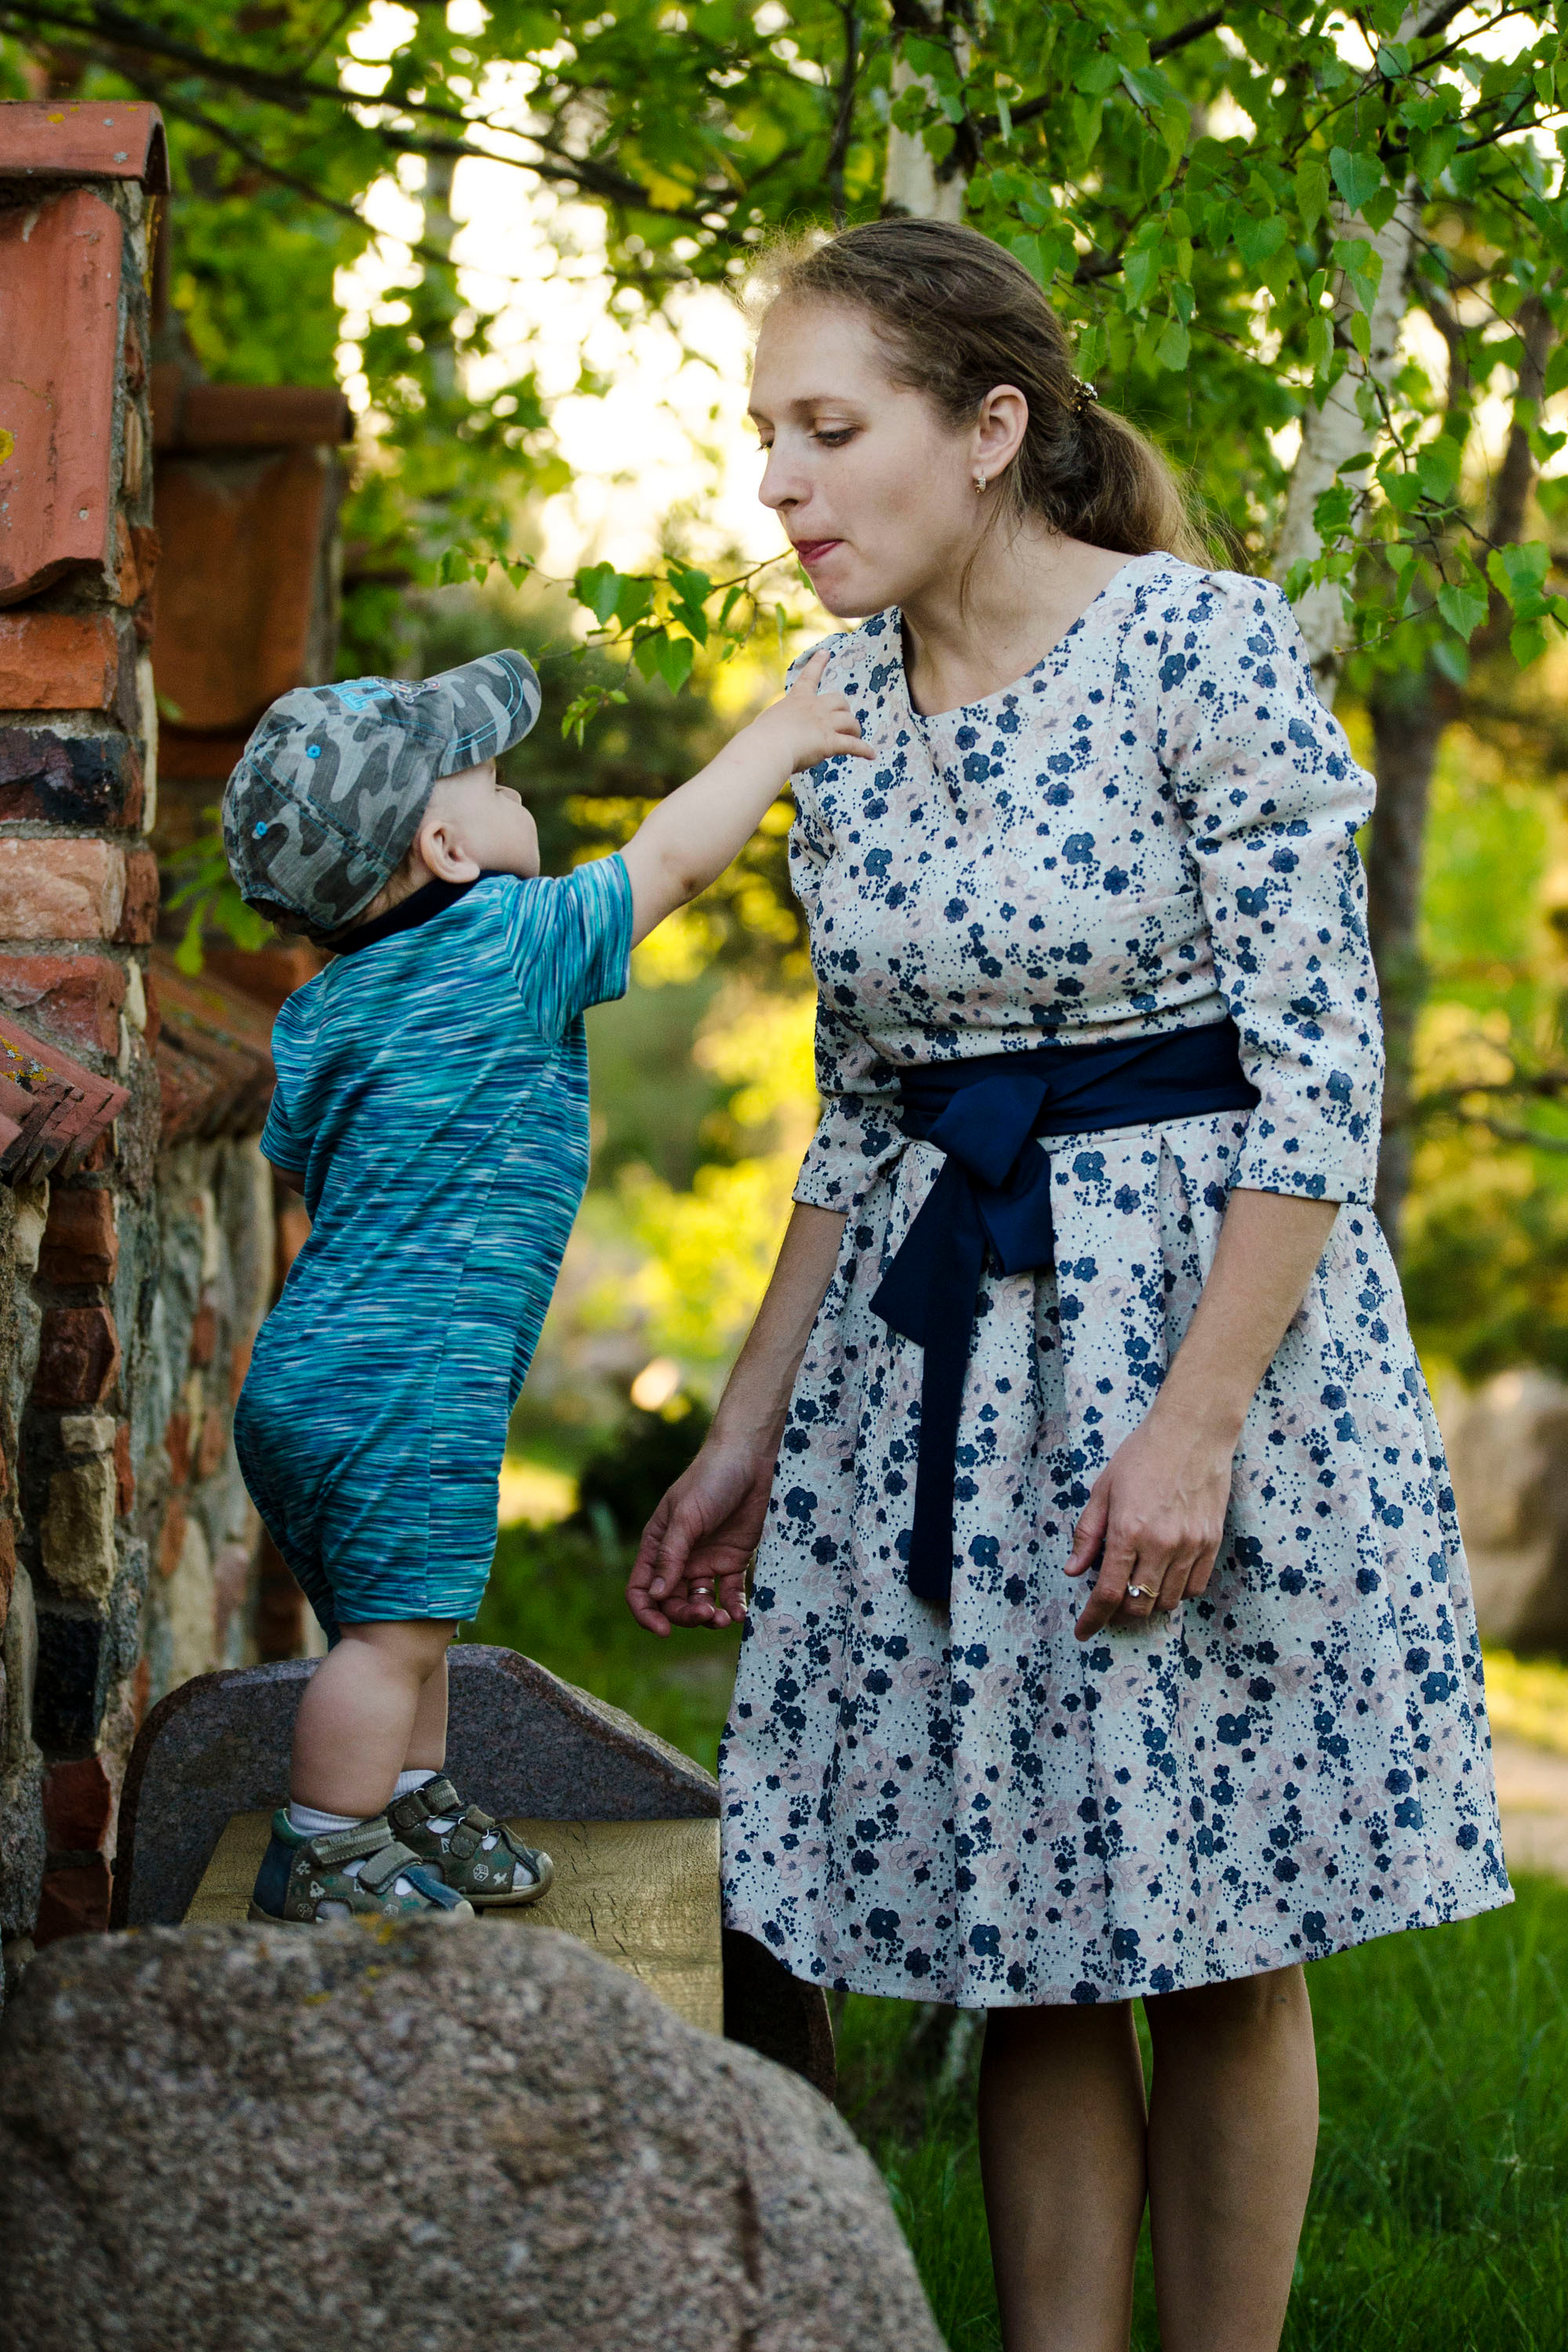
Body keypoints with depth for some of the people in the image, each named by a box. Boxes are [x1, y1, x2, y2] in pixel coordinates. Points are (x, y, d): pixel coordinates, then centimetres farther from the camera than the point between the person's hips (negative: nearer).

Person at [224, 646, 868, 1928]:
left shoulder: (322, 1013, 11)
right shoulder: (511, 948, -11)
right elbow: (676, 856, -4)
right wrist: (774, 742, 10)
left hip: (301, 1374, 9)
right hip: (410, 1389, -9)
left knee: (405, 1617, 21)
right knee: (396, 1626, -1)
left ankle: (421, 1817, 33)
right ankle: (324, 1863, 5)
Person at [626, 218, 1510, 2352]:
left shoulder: (1205, 648, -12)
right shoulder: (848, 707, 7)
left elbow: (1319, 1072, -14)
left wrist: (1196, 1419, -20)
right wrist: (749, 1434, 13)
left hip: (1204, 1299, -5)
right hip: (939, 1353, 6)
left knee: (1215, 1941, 3)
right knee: (1018, 1941, 7)